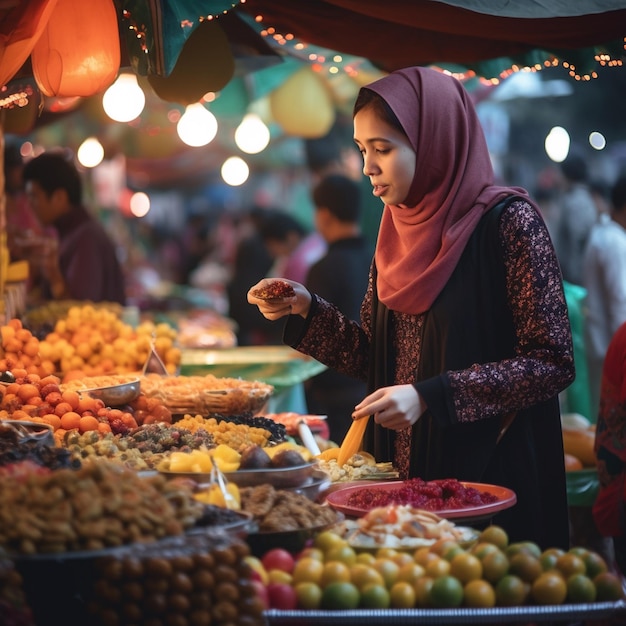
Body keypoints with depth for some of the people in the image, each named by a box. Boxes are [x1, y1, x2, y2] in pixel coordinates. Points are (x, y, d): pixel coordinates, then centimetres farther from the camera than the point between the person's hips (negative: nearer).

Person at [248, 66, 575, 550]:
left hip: (490, 473, -6)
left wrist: (431, 396, -23)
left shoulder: (507, 220, -12)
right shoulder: (400, 229, 8)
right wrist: (306, 310, -1)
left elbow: (553, 363, -16)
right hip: (405, 470, 6)